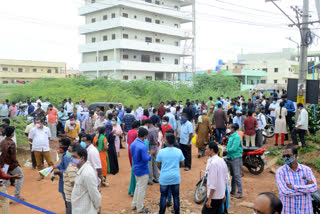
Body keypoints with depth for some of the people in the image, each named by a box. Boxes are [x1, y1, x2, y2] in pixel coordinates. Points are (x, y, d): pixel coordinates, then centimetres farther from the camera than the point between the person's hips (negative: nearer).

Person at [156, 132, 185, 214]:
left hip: (164, 178, -1)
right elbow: (182, 164, 4)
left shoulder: (161, 152, -12)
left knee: (163, 196, 13)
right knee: (176, 196, 13)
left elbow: (158, 165, -2)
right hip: (175, 177, 1)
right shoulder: (179, 151, -7)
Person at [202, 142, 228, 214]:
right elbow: (225, 179, 13)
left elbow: (213, 183, -22)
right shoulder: (222, 161, 7)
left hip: (214, 196, -9)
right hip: (221, 196, 9)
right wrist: (224, 193, 22)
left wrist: (209, 199, -19)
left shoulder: (213, 163, -20)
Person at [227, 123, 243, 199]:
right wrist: (227, 147, 2)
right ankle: (232, 191, 25)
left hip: (236, 157, -9)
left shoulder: (237, 137, -16)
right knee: (233, 175, 16)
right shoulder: (231, 136, 14)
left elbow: (234, 148, -21)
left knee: (237, 175, -8)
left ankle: (240, 193, -3)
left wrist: (227, 150, -10)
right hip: (231, 157, 9)